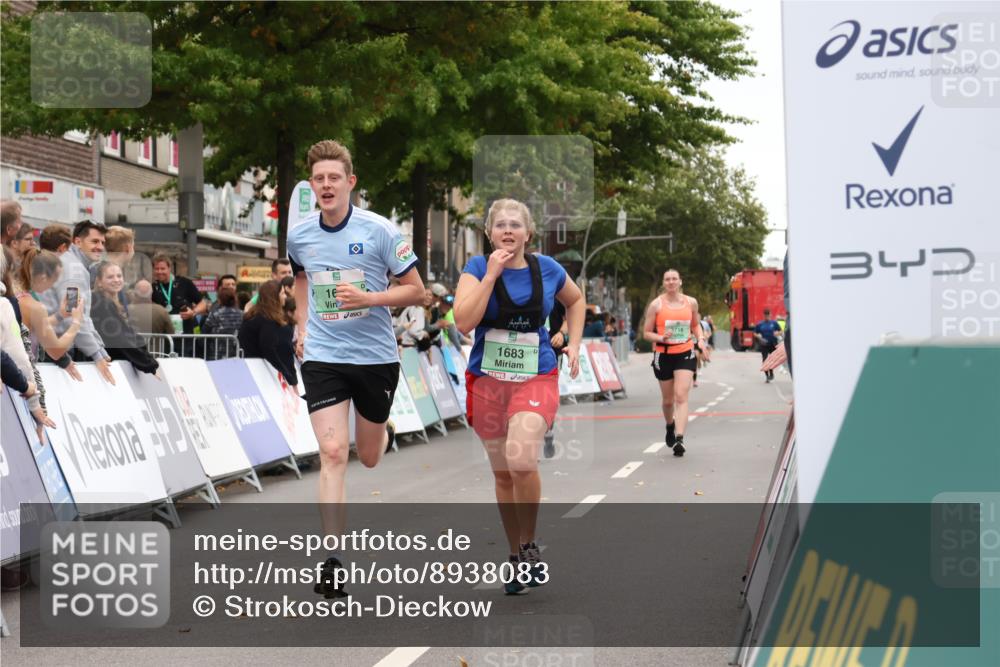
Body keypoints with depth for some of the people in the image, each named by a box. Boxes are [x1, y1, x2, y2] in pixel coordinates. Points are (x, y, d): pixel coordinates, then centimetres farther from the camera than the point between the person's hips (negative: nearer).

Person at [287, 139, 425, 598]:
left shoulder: (379, 231, -11)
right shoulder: (299, 237, 0)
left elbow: (416, 290, -6)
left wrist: (367, 298, -21)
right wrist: (302, 326, 13)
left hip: (375, 356, -1)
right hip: (323, 357, 1)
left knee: (368, 457, 13)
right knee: (333, 453, -13)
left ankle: (384, 433, 53)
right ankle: (333, 561, -13)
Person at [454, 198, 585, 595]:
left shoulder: (547, 270, 1)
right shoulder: (478, 268, -4)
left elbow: (576, 300, 22)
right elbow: (464, 321, -18)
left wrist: (574, 344, 10)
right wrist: (491, 274, -19)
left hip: (536, 378, -1)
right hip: (487, 380, 1)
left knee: (522, 461, -23)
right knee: (502, 473, 10)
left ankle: (530, 546, -2)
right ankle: (516, 556, 26)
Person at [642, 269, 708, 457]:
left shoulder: (690, 302, 4)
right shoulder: (656, 304, -3)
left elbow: (696, 324, 21)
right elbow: (646, 333, 0)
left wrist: (700, 339, 2)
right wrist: (661, 338, -19)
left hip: (685, 354, 0)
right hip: (663, 355, 0)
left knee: (681, 396, -16)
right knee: (667, 399, 12)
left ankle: (679, 438, -24)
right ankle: (670, 426, 43)